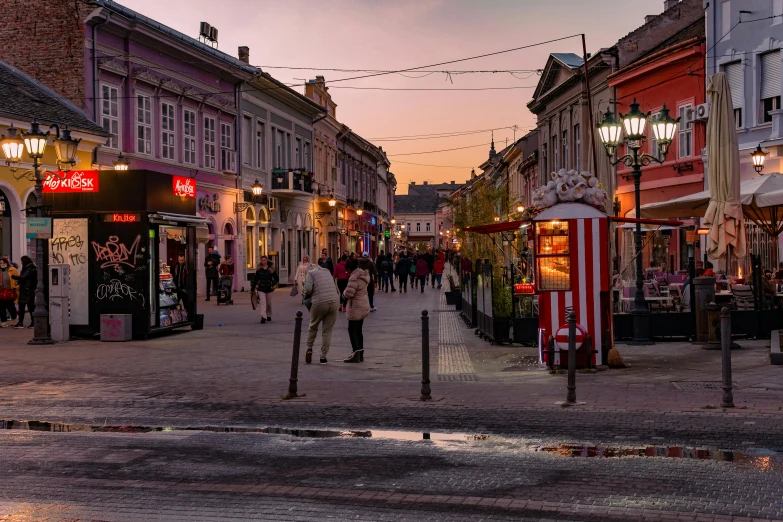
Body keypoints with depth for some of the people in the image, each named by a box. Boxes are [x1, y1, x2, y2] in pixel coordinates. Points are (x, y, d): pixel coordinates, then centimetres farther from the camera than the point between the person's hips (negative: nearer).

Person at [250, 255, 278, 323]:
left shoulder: (271, 269, 0)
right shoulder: (259, 269, 3)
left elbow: (276, 278, 4)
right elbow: (256, 279, 9)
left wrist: (273, 284, -14)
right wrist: (252, 288, 10)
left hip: (269, 288, 1)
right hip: (261, 288, -1)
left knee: (269, 303, 14)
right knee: (262, 302, -13)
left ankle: (269, 315, 34)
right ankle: (263, 317, -20)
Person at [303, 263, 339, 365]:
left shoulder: (310, 273, 5)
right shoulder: (327, 271, 22)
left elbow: (308, 289, -8)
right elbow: (335, 288, 19)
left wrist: (305, 295, 11)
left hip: (319, 303, -4)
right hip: (334, 302, 4)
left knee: (313, 326, 21)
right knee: (327, 331, 8)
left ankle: (309, 348, 17)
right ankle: (323, 357, 8)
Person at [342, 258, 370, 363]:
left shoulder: (354, 278, -20)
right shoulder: (362, 276, 11)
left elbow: (349, 293, -26)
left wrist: (344, 293, -3)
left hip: (356, 307, -10)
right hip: (364, 306, 10)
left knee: (352, 330, -3)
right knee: (358, 330, 16)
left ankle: (356, 355, -5)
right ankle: (360, 354, 20)